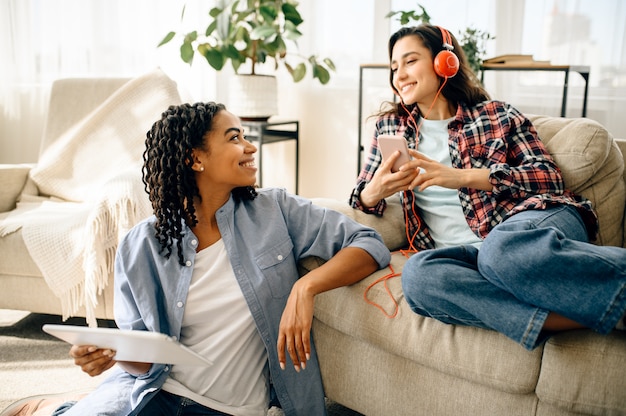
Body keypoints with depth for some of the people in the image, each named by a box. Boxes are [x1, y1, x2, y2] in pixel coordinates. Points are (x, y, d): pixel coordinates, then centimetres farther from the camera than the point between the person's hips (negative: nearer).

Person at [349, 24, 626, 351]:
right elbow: (362, 197, 18)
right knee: (417, 273, -34)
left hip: (536, 220, -2)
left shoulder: (497, 115, 11)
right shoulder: (391, 125, 20)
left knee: (502, 249, -39)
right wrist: (374, 193, -8)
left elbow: (550, 177, 1)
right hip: (466, 250, 3)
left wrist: (464, 177, -12)